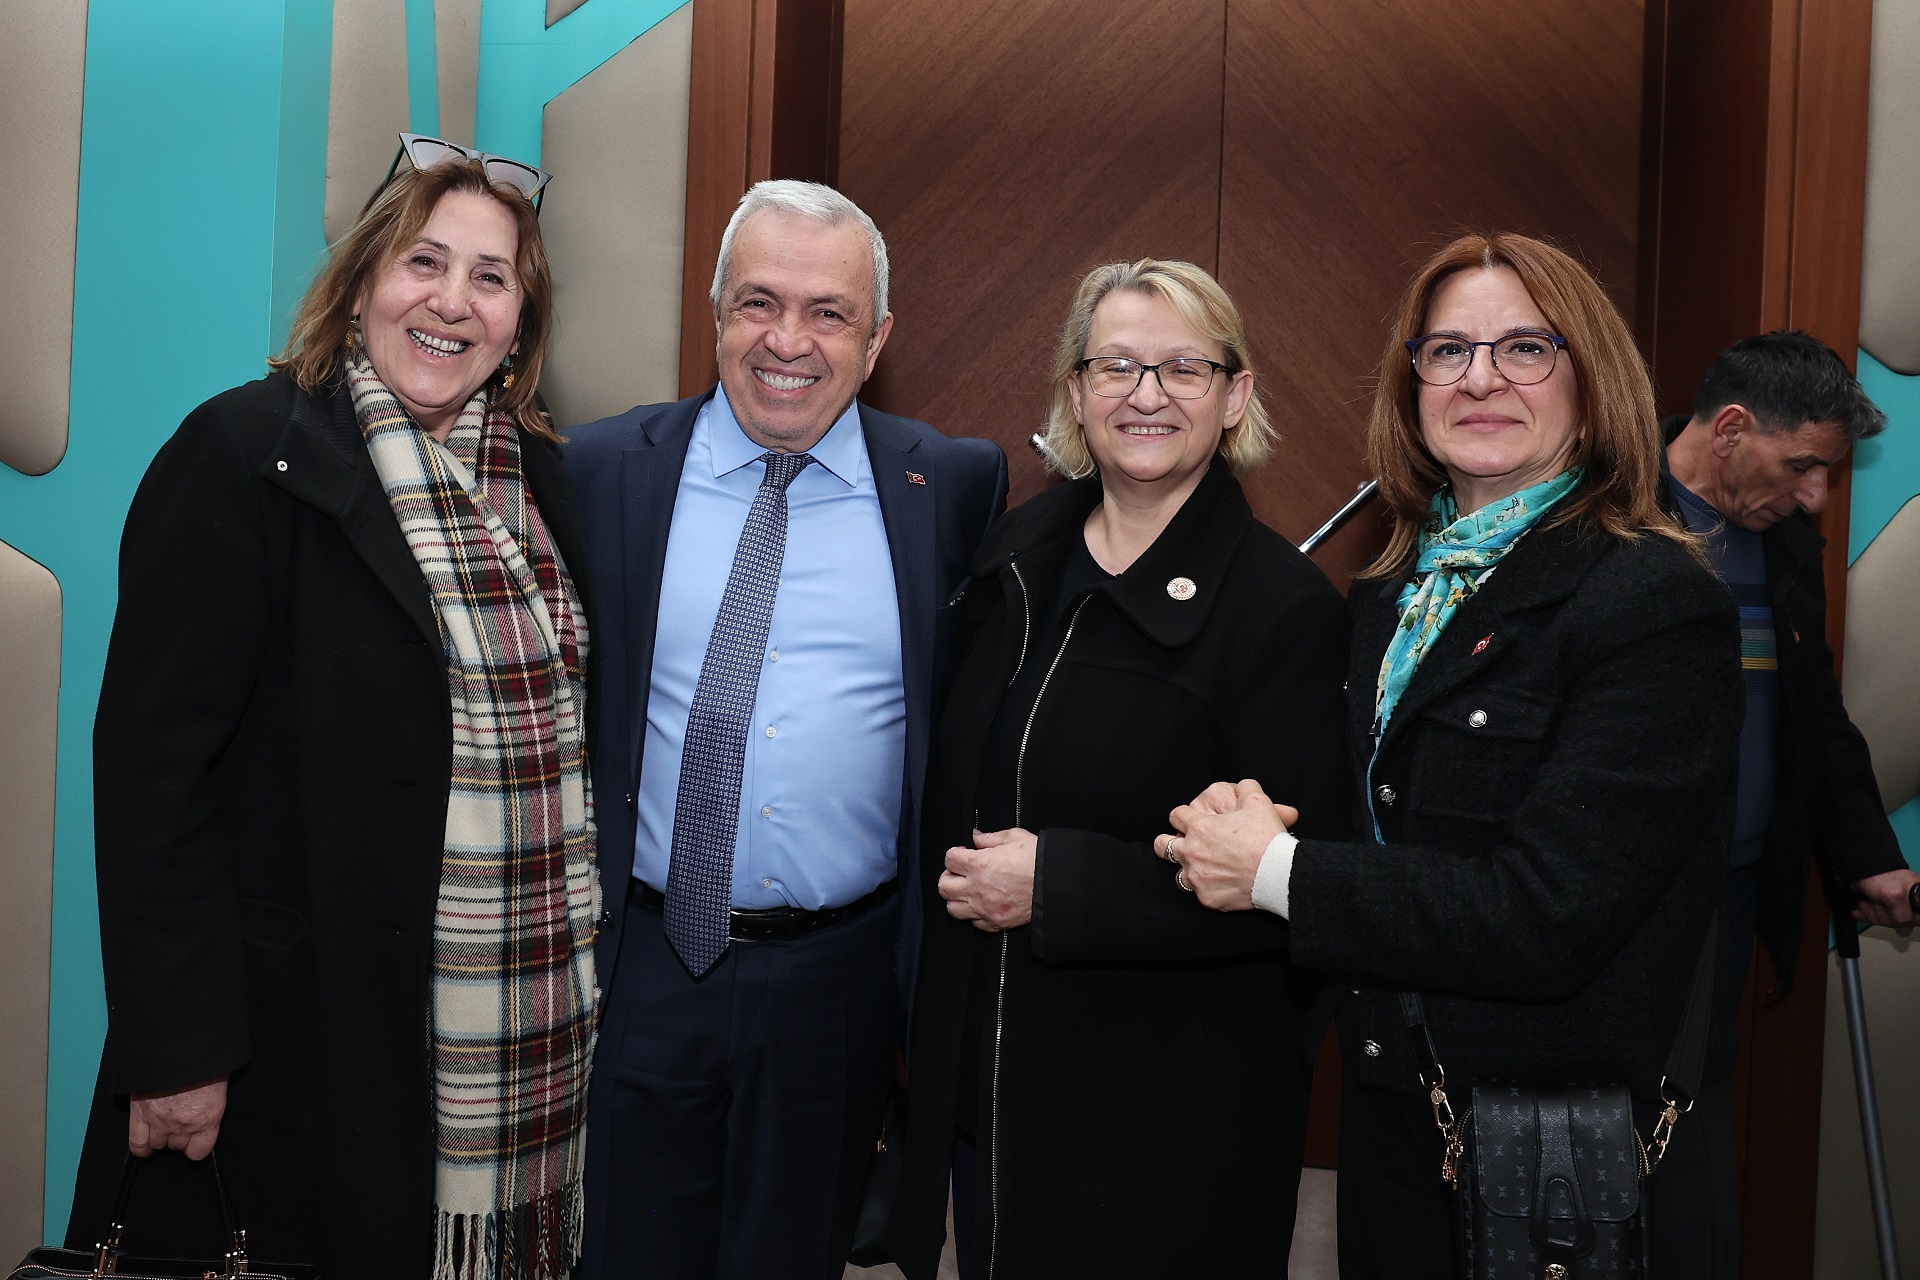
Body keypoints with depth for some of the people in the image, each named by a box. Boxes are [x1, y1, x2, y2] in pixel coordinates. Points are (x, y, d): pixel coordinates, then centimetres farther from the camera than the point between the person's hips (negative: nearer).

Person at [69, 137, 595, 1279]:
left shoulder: (547, 477, 8)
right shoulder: (244, 454, -10)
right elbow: (154, 764, -13)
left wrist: (585, 961, 8)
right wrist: (176, 1047, -14)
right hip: (316, 1030, -5)